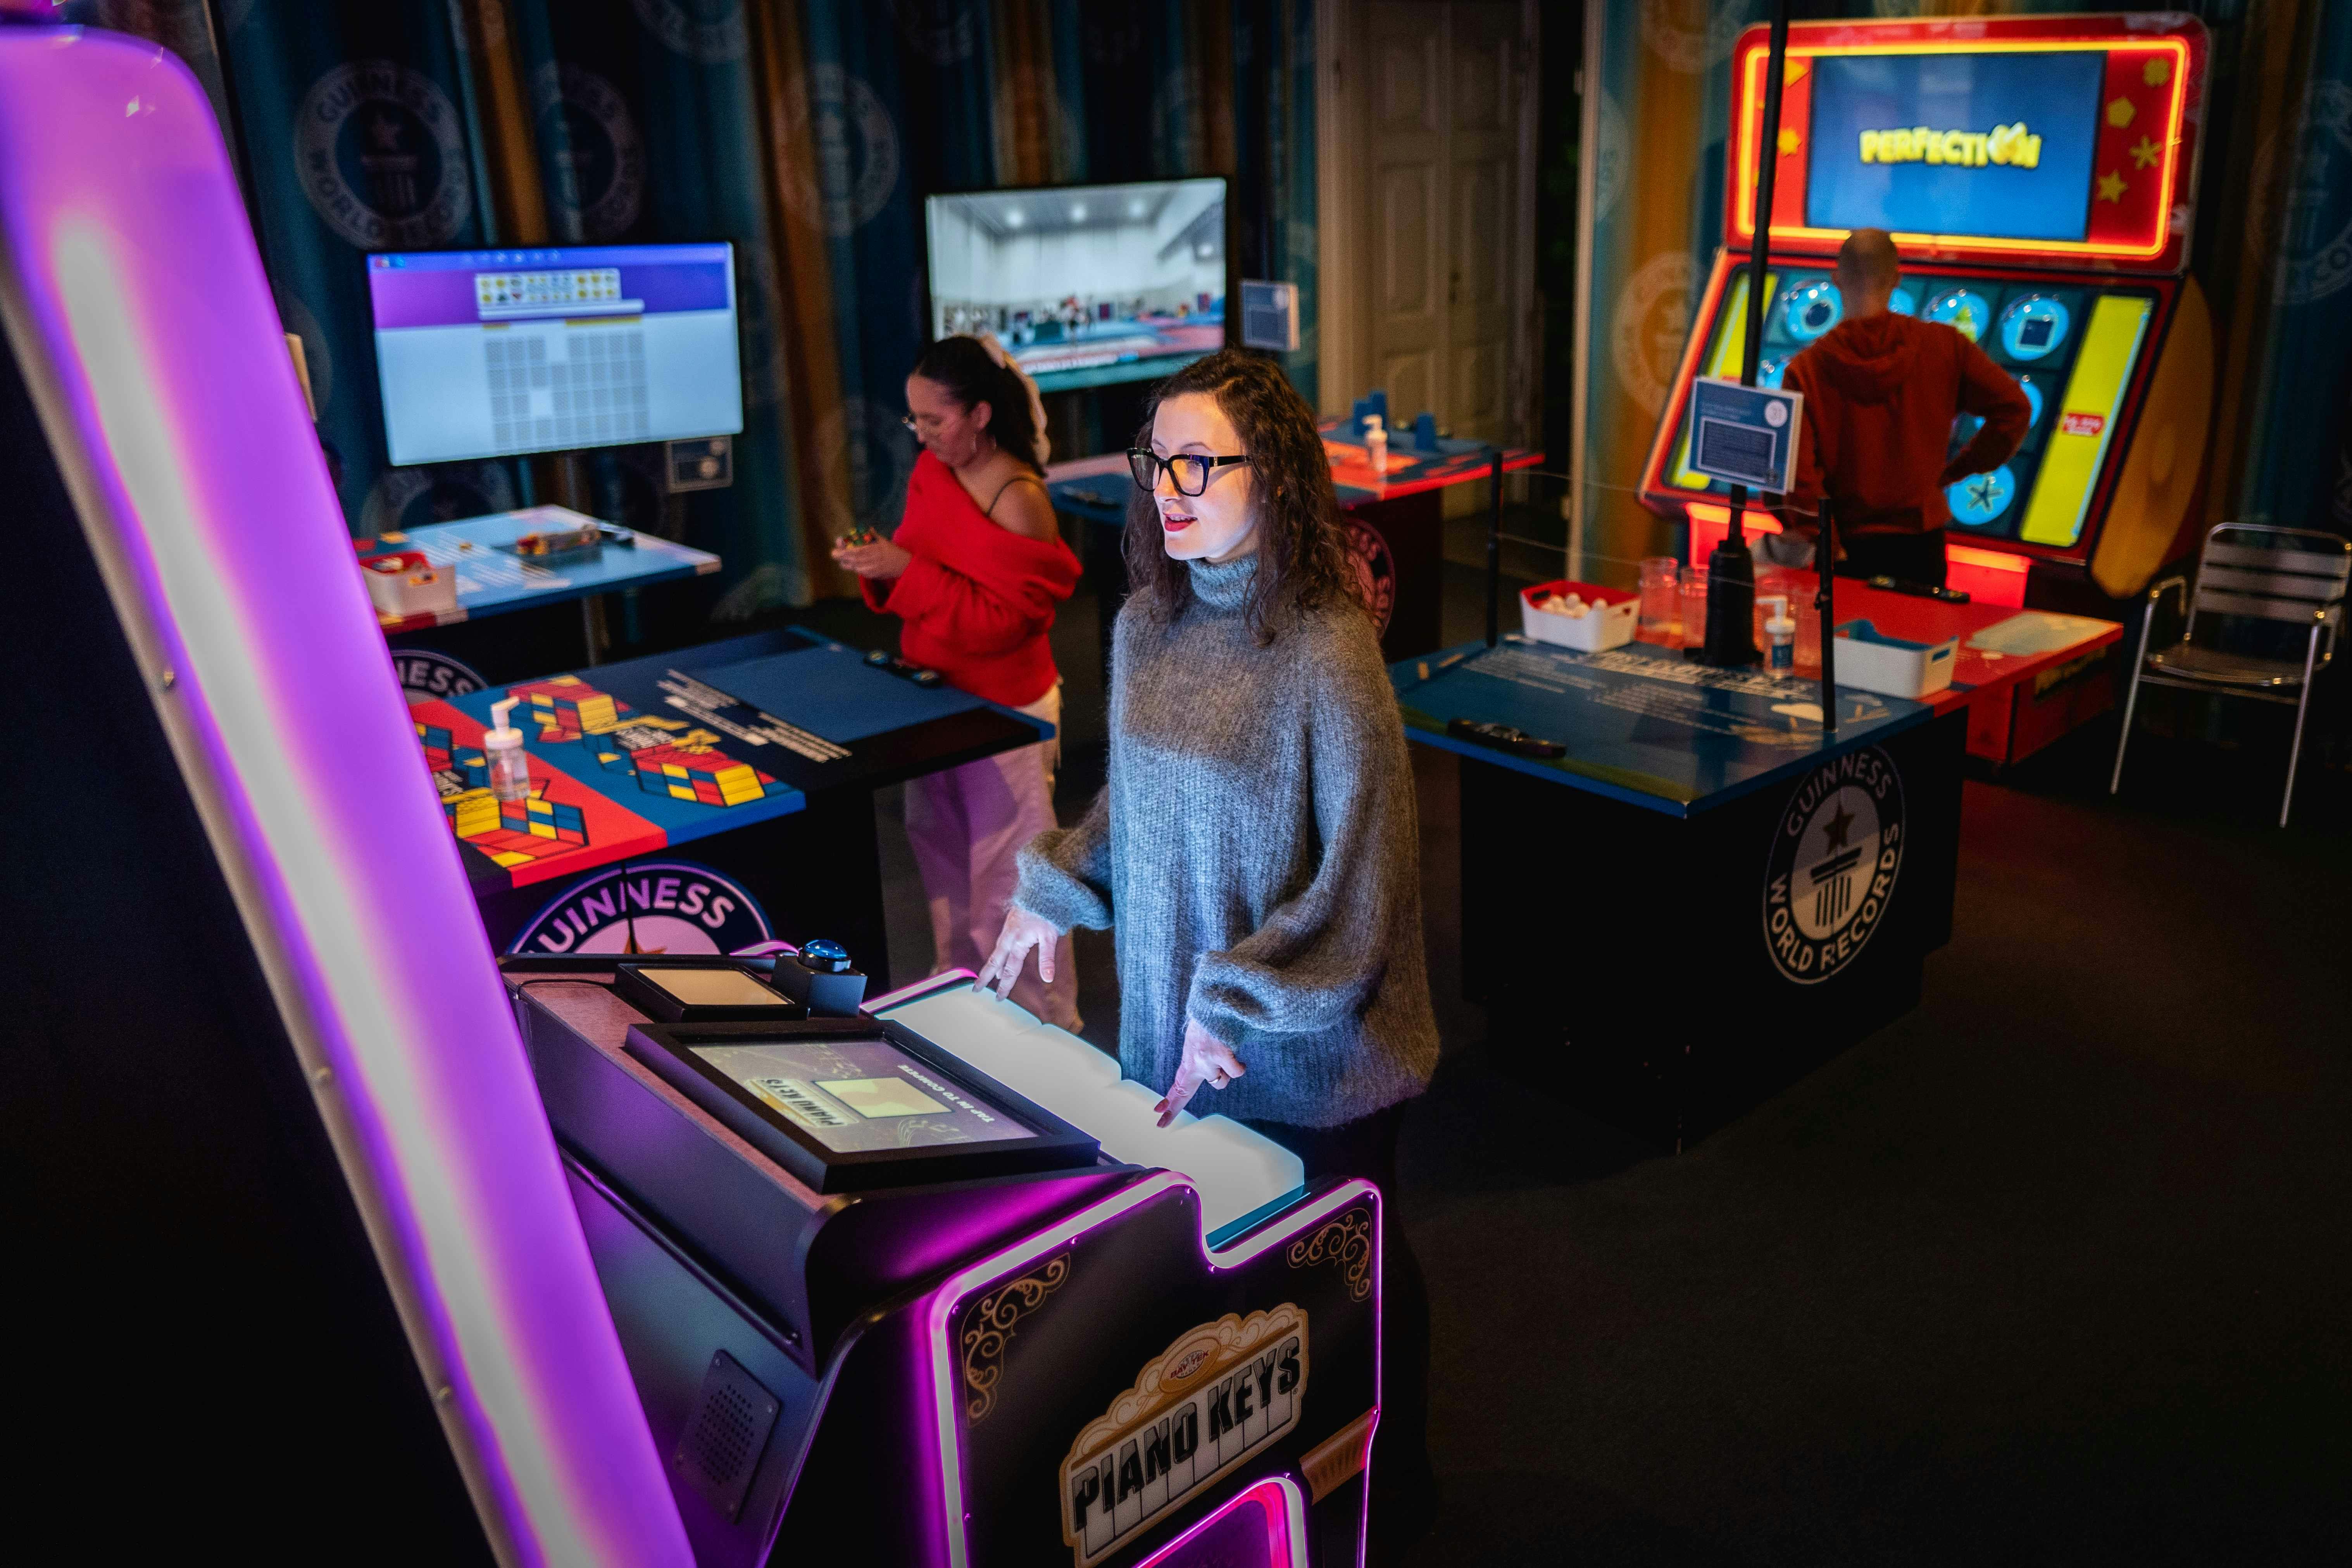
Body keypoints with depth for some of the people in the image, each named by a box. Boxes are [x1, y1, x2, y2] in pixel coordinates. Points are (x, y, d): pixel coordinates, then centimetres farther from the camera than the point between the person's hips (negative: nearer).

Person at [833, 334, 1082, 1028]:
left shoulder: (1019, 503, -21)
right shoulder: (932, 470, 2)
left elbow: (998, 620, -23)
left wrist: (906, 571, -27)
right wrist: (876, 565, -8)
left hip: (1005, 710, -8)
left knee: (1006, 874, 0)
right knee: (938, 847, 19)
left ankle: (1045, 1024, 16)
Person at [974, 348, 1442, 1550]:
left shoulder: (1325, 654, -23)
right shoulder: (1146, 627, -1)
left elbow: (1361, 880, -21)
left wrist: (1235, 1002, -20)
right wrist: (1052, 892, 9)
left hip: (1308, 1044, -6)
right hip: (1170, 1022, 6)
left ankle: (1391, 1486, 41)